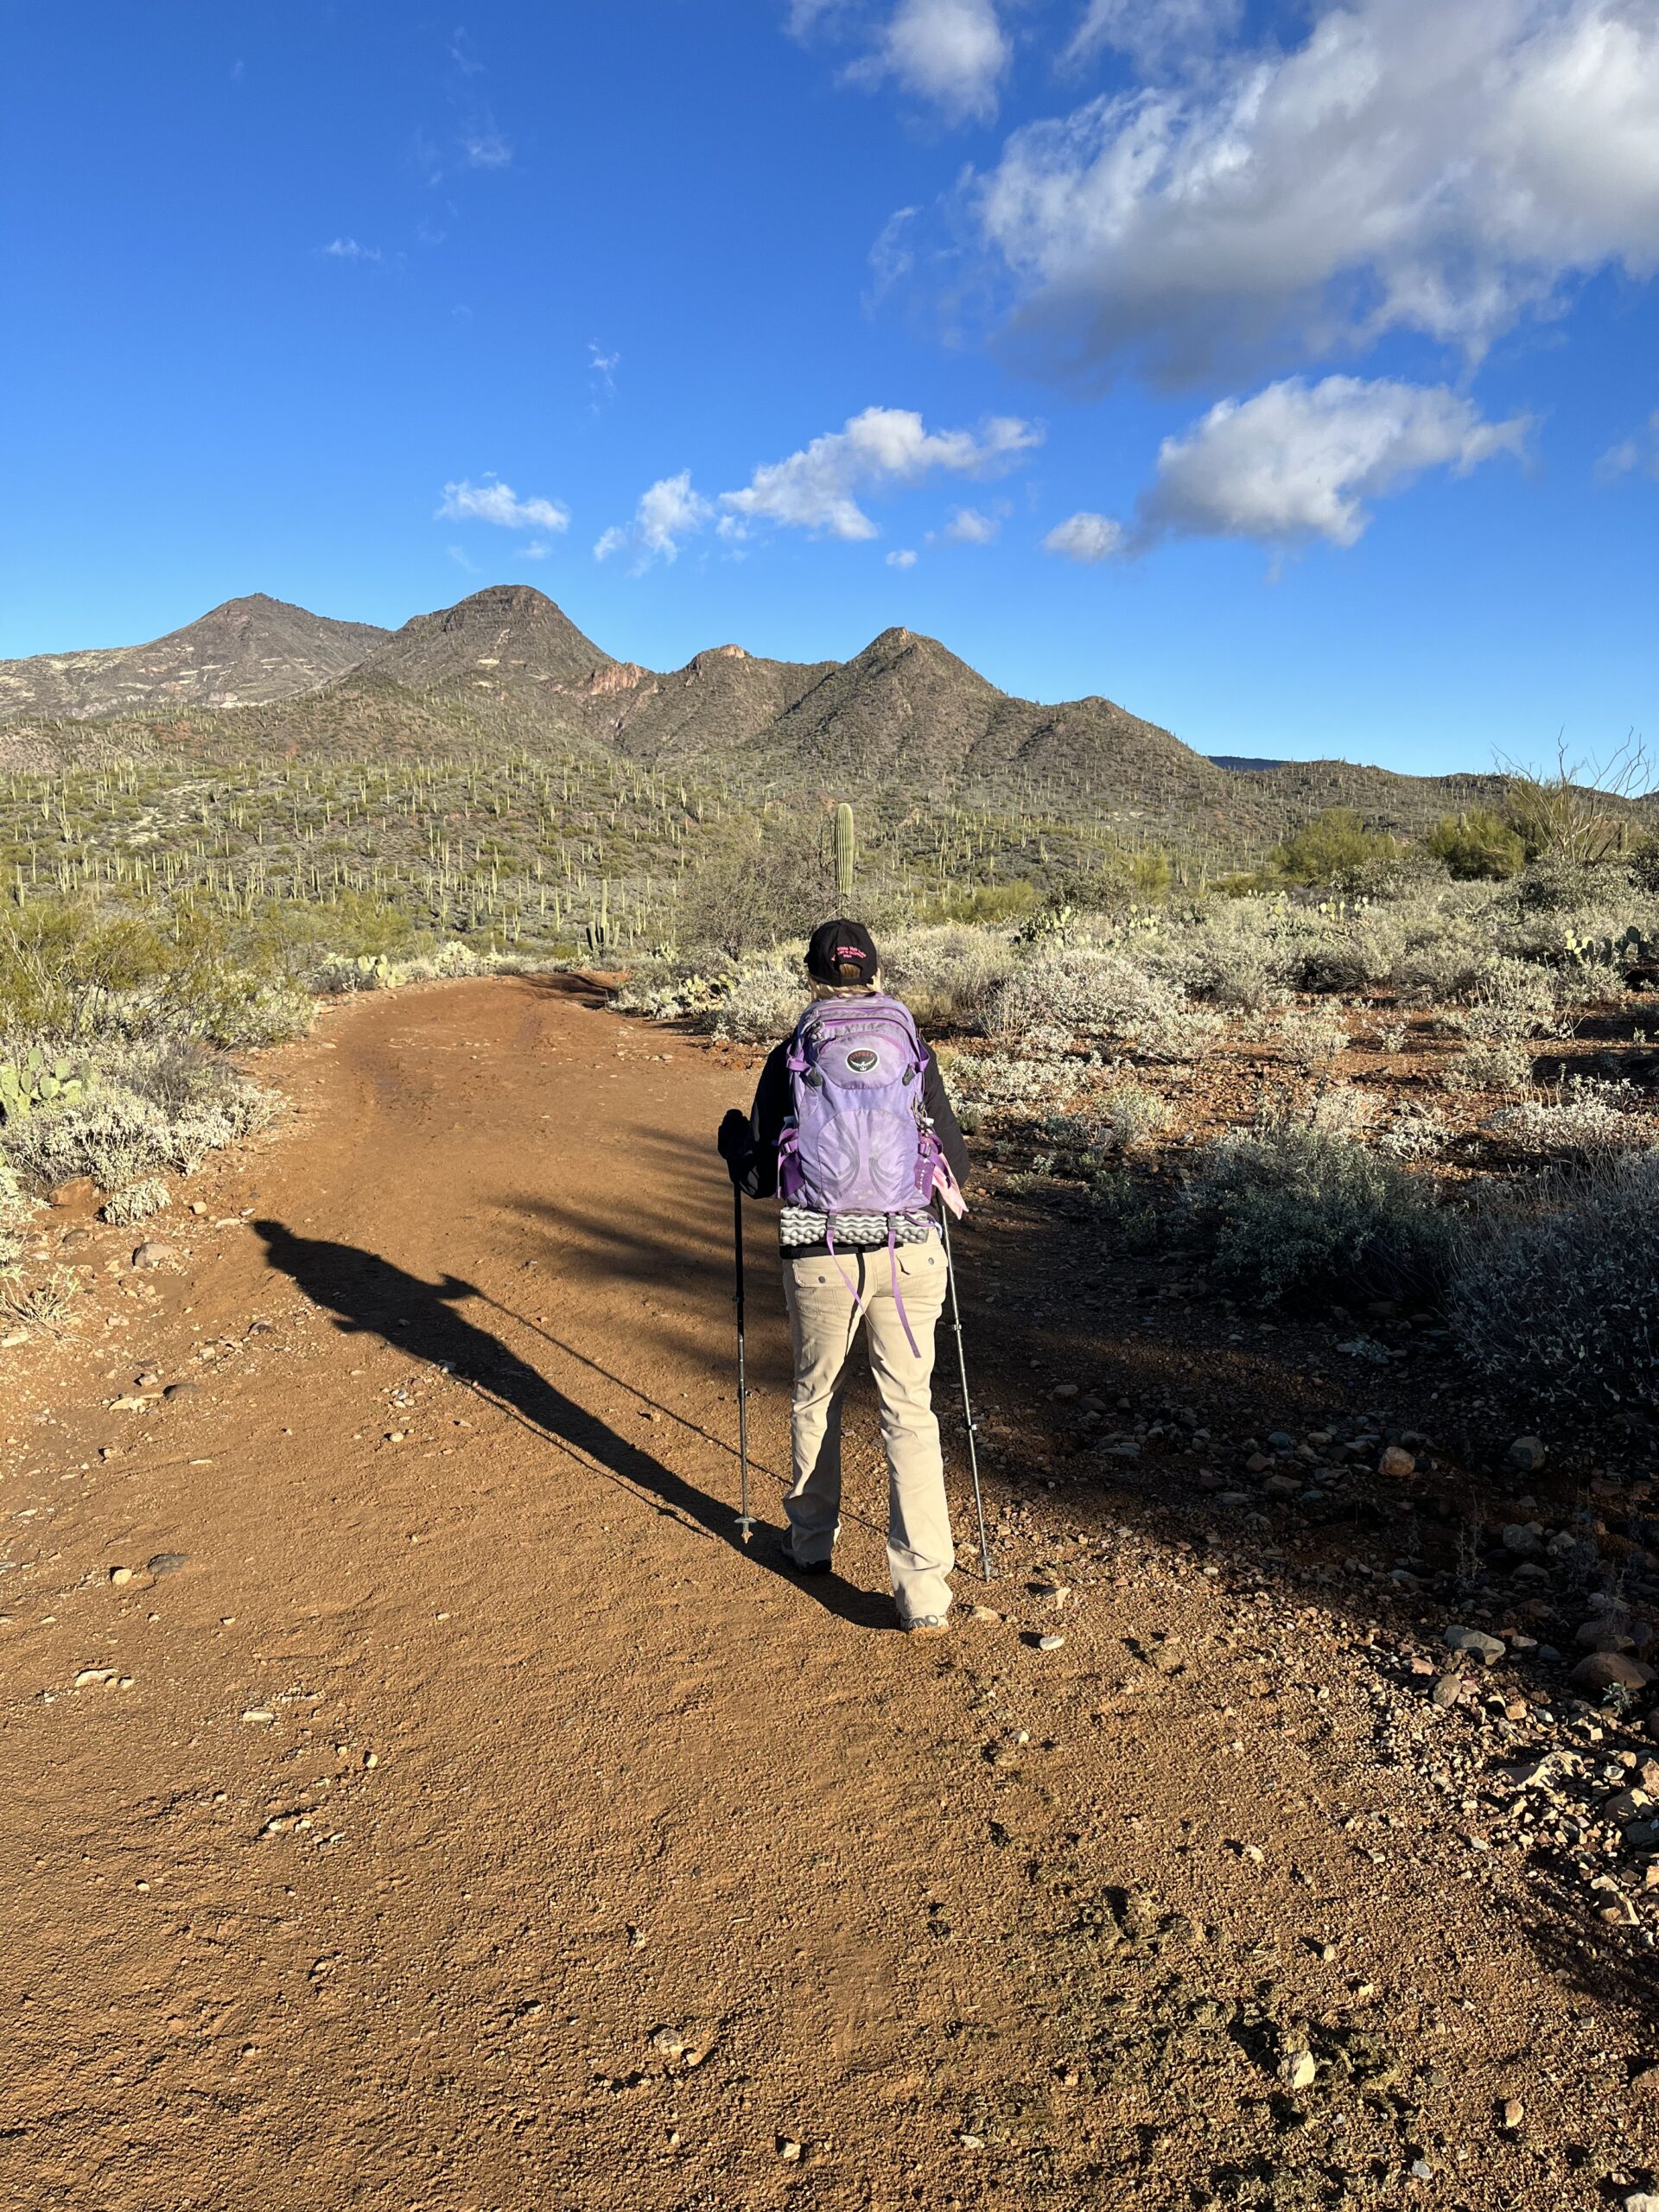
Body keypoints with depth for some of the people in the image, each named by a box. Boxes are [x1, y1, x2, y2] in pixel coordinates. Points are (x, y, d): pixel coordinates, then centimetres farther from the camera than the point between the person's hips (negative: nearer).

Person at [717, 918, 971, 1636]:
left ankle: (811, 1539, 40)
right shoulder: (915, 1054, 2)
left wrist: (732, 1138, 23)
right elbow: (955, 1169, 6)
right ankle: (924, 1591, 2)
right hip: (908, 1256, 1)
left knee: (816, 1396, 21)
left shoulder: (789, 1060, -2)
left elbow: (758, 1179, 2)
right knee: (910, 1413, 6)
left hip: (819, 1259, 0)